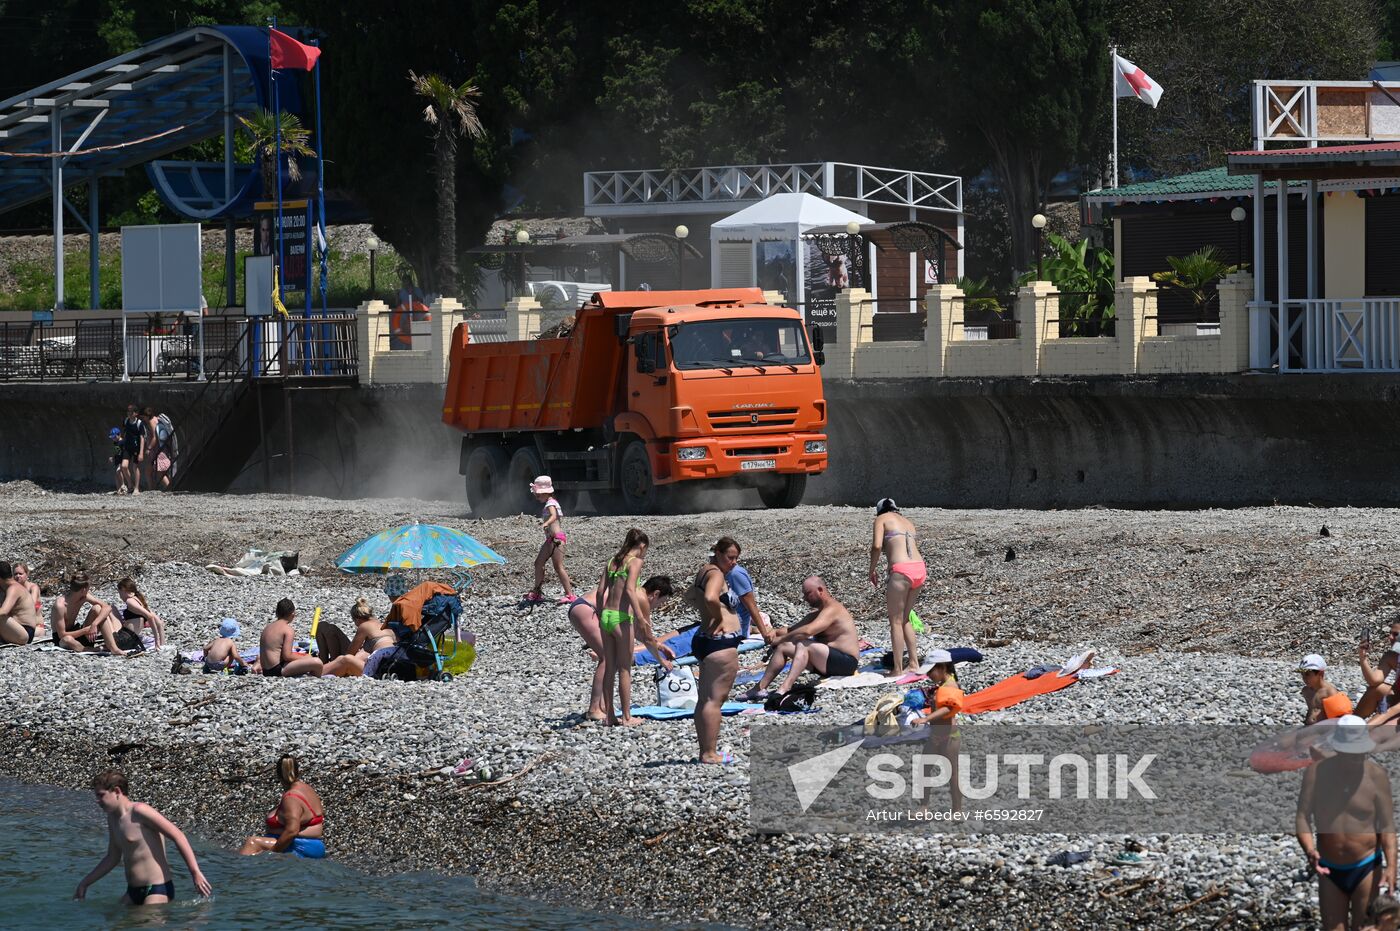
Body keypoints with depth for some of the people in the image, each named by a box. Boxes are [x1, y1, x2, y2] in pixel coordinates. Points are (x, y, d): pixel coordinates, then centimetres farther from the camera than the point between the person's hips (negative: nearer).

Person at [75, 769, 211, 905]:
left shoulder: (139, 811, -13)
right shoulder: (113, 818, 14)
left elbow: (177, 836, -17)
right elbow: (112, 858, 27)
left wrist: (195, 873, -21)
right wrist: (84, 884, 27)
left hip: (157, 890, -9)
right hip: (133, 892, 9)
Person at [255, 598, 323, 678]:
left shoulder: (267, 627, 14)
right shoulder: (288, 630, -11)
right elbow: (287, 656, -17)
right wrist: (304, 658, -3)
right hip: (278, 670, -9)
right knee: (317, 663, -21)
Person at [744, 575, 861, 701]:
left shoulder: (832, 610, -16)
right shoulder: (817, 613, 17)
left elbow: (807, 631, -29)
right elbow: (795, 629, 9)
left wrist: (780, 638, -21)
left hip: (845, 663, -10)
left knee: (803, 645, -31)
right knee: (783, 647, 1)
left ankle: (784, 689, -48)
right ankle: (760, 688, -7)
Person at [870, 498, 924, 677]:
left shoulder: (882, 519, 9)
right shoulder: (907, 522, 27)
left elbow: (877, 546, -6)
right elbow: (907, 546, 15)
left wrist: (872, 570, 5)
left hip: (902, 570, -7)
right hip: (920, 568, 7)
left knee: (896, 622, 1)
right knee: (904, 619, 21)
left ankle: (898, 671, 0)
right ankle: (914, 663, 22)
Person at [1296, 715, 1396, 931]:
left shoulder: (1376, 776, -9)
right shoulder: (1317, 772, -7)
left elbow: (1387, 825, -9)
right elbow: (1302, 817, -9)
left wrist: (1391, 866, -23)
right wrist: (1309, 850, -28)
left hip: (1367, 867, -2)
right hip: (1330, 871, 2)